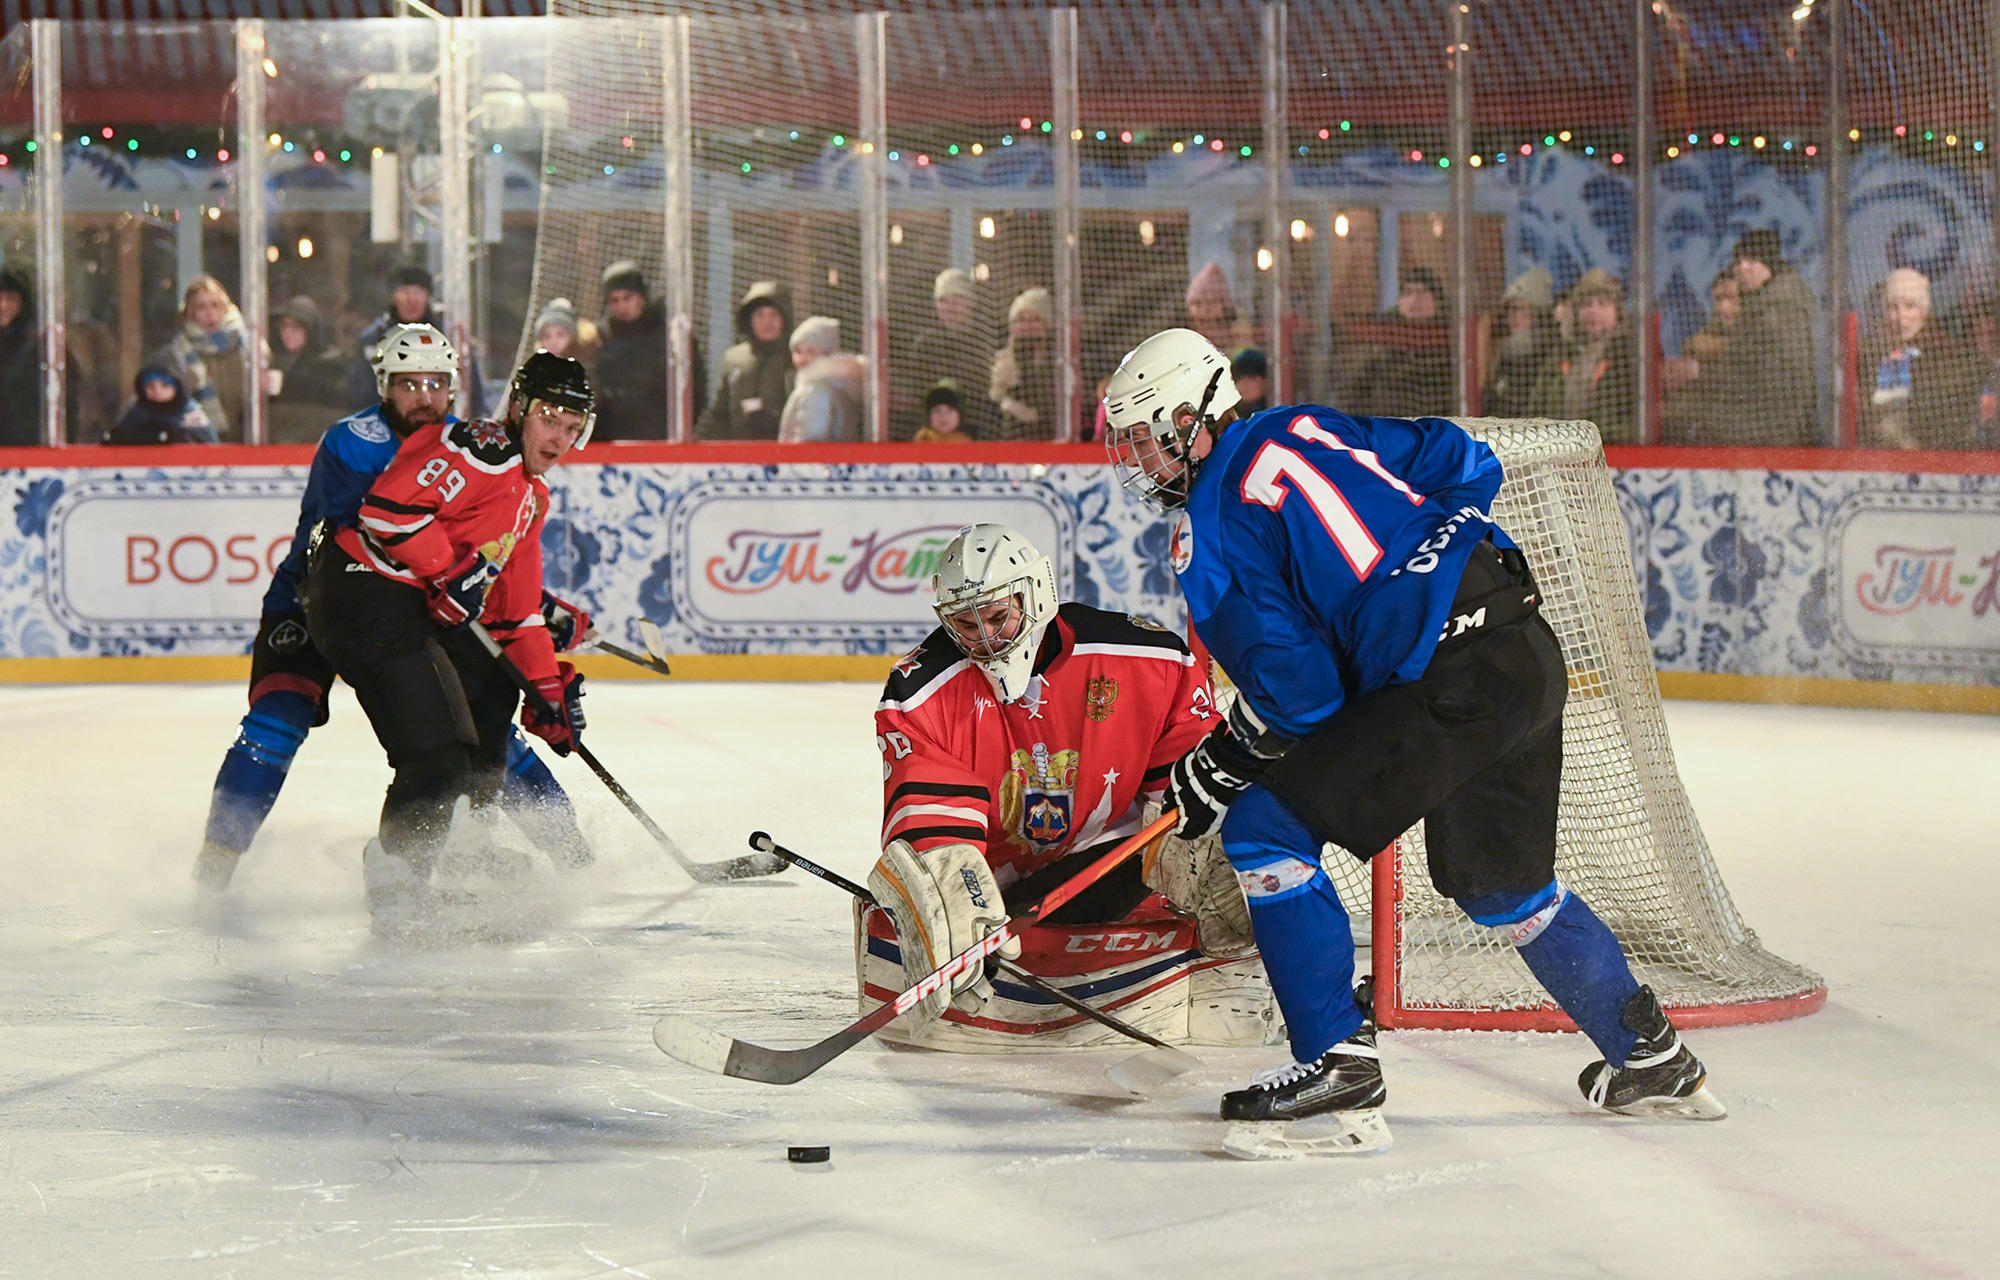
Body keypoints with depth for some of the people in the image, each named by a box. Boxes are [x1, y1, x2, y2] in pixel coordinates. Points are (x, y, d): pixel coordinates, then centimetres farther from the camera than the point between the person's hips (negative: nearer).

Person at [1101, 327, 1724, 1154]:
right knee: (1500, 881, 26)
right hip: (1530, 651, 9)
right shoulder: (1305, 428, 18)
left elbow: (1298, 688, -9)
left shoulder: (1208, 527, -5)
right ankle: (1650, 1060, 37)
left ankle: (1338, 1064, -4)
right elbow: (1467, 465, 21)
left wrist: (1217, 768, 4)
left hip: (1444, 684, -9)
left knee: (1263, 828, -2)